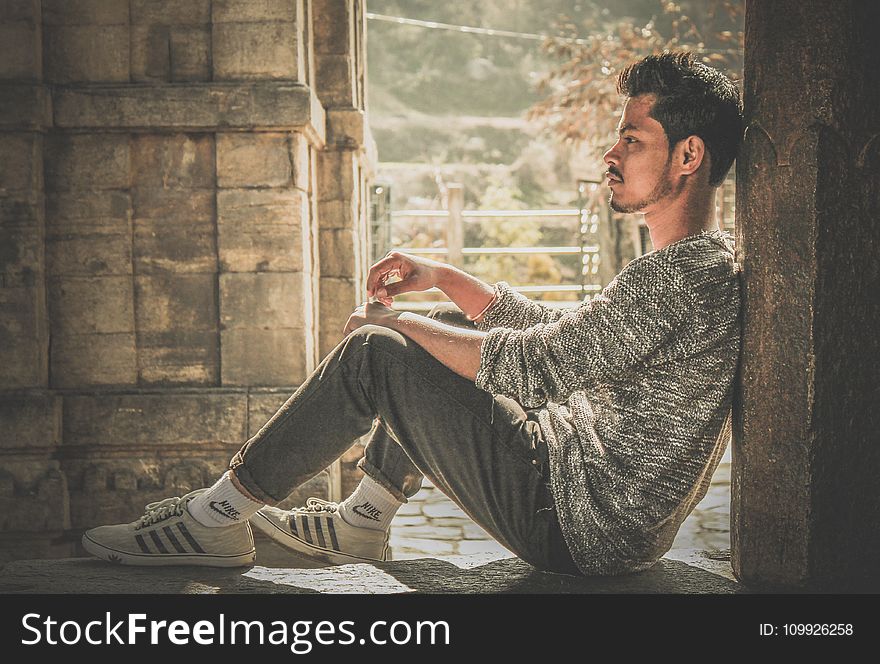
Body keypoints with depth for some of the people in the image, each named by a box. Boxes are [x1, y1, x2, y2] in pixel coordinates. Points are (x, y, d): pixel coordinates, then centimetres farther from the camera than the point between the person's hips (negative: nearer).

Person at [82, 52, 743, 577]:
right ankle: (362, 522, 20)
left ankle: (218, 518, 0)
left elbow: (532, 367, -22)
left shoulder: (684, 274, -21)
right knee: (443, 335, 16)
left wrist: (396, 322, -9)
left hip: (585, 528, -10)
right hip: (617, 520, 10)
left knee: (374, 356, -11)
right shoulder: (707, 260, 13)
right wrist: (446, 278, 8)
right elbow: (556, 331, 18)